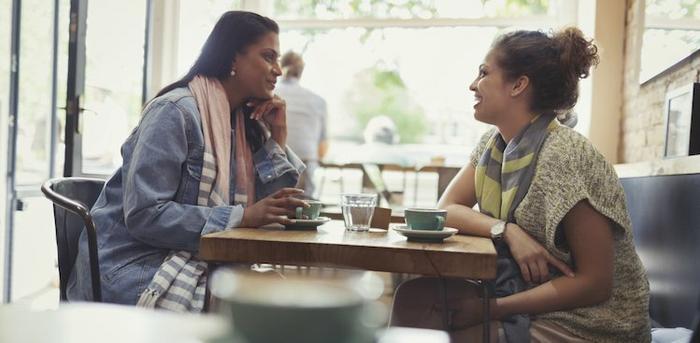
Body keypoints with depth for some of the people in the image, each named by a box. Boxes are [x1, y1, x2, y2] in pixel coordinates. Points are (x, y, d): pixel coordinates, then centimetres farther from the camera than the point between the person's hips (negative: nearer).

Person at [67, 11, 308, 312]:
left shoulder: (243, 122, 8)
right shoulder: (176, 111, -14)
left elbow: (268, 212, 5)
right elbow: (144, 214, -22)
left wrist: (277, 138, -2)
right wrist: (242, 216, -26)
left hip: (189, 261, 7)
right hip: (132, 265, -7)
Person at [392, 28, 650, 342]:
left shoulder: (565, 158, -22)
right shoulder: (494, 143, 2)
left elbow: (595, 283, -21)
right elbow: (446, 209, -3)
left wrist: (493, 308, -21)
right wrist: (507, 231, -21)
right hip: (521, 291, 6)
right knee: (413, 298, -8)